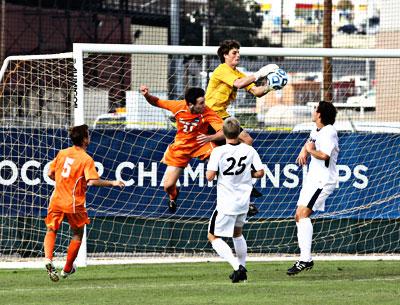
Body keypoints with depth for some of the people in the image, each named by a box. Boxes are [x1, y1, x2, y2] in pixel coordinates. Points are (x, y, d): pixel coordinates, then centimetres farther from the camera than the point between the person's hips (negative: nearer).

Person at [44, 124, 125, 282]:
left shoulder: (62, 153, 5)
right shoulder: (86, 159, -11)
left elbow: (50, 174, 10)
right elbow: (92, 181, -22)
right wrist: (112, 183, -12)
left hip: (57, 200, 3)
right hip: (74, 204, -3)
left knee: (51, 230, 12)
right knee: (78, 234, 17)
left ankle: (48, 259, -17)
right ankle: (67, 269, 22)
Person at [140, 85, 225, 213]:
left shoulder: (208, 113, -26)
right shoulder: (178, 106, -20)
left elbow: (224, 132, -34)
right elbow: (156, 102, -3)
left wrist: (210, 138, -54)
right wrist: (147, 95, -24)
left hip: (200, 144, -1)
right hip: (180, 148, 1)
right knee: (168, 186, -3)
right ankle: (173, 195, 37)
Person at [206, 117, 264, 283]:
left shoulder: (219, 151, -15)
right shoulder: (249, 150, -3)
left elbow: (210, 176, -19)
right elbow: (260, 172, -1)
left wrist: (210, 169, 4)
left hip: (226, 203, -5)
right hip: (244, 201, 5)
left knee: (214, 237, 3)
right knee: (237, 233, 28)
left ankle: (237, 266, -13)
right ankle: (242, 268, 27)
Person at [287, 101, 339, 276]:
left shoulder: (329, 132, -17)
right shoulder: (316, 130, 13)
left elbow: (324, 155, -31)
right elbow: (310, 142, 36)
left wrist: (310, 150, -12)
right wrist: (303, 151, 14)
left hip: (323, 181, -11)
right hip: (312, 179, 11)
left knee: (303, 213, -21)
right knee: (299, 217, 9)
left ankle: (305, 259, -27)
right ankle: (306, 258, 12)